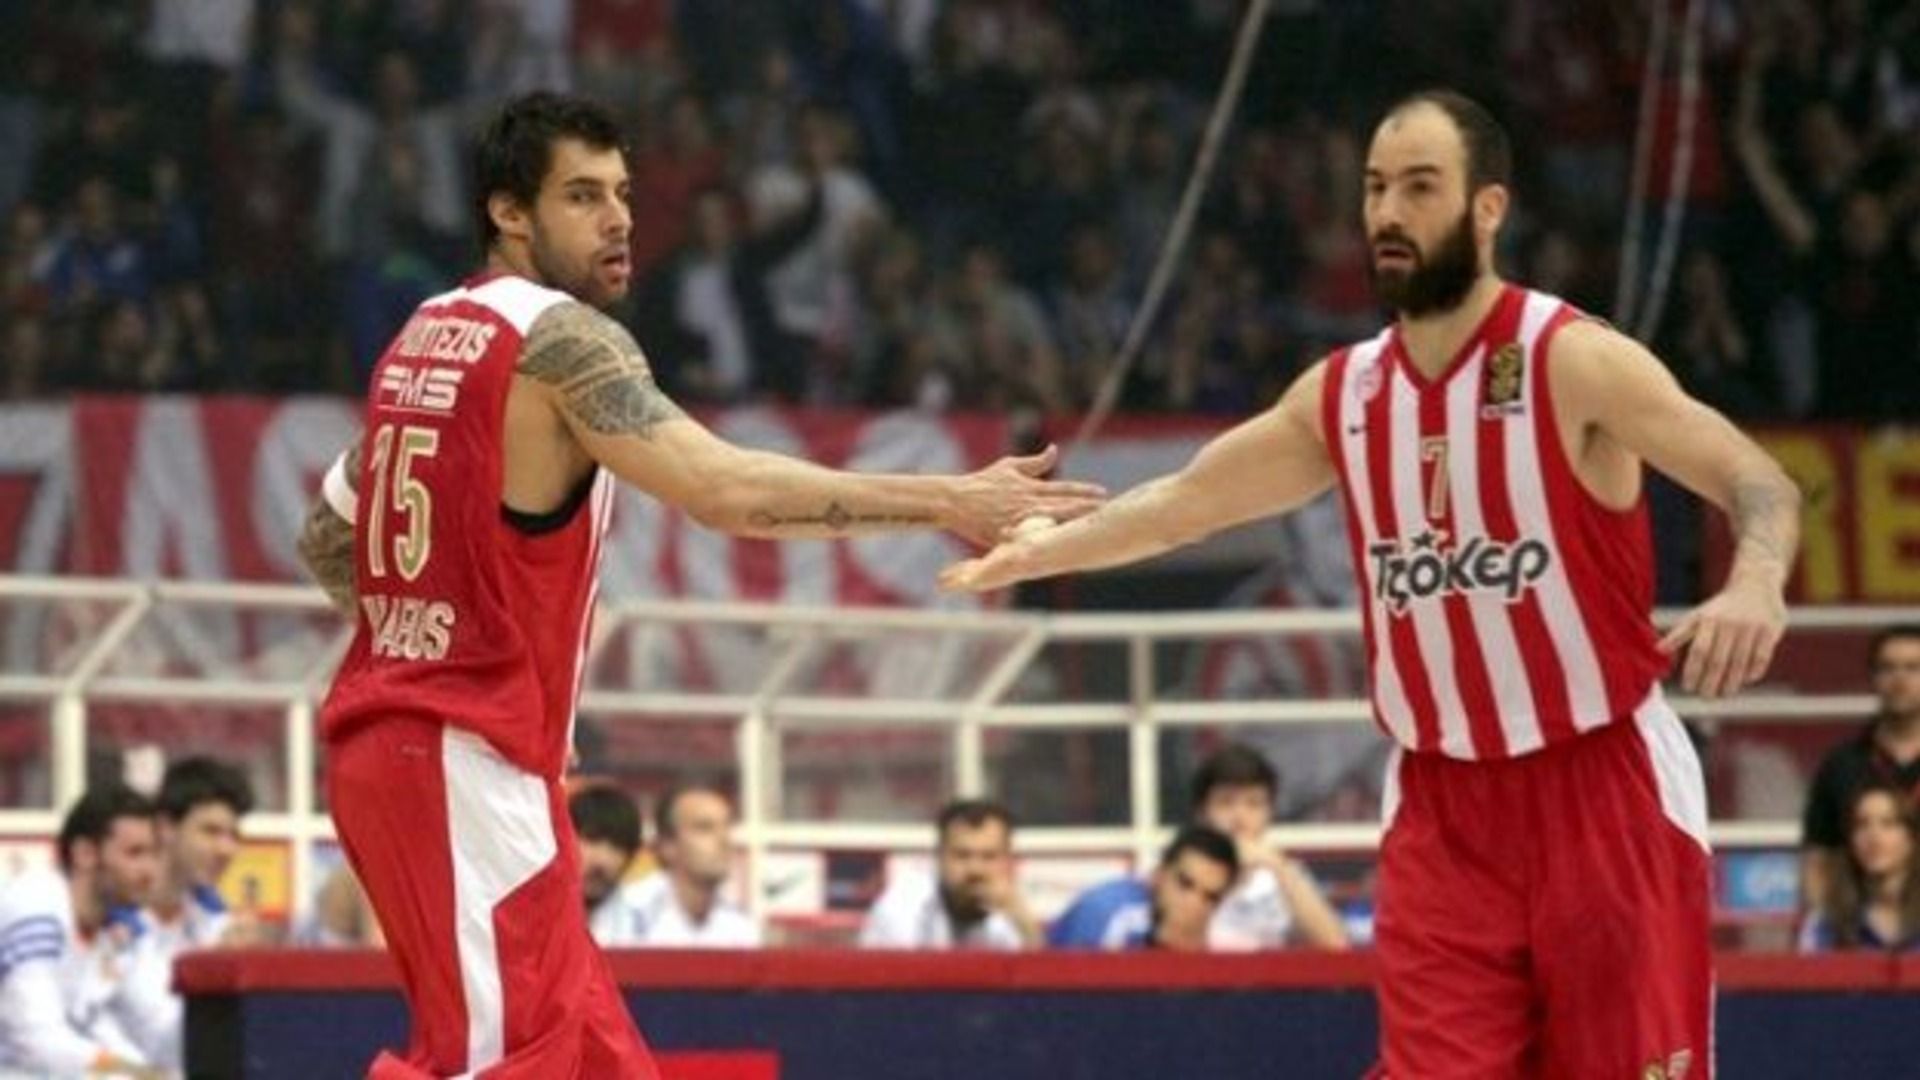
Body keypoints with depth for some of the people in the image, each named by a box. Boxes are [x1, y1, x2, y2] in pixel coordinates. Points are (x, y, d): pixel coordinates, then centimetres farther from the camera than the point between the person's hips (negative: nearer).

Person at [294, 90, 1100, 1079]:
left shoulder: (424, 340, 16)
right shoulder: (557, 339, -12)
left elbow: (326, 541, 26)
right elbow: (727, 491, -26)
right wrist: (950, 502, -26)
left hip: (388, 731, 10)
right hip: (466, 759, -10)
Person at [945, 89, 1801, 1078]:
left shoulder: (1574, 363, -12)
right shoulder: (1342, 395, 6)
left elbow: (1760, 482, -20)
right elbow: (1187, 501, 21)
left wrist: (1756, 582, -39)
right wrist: (1038, 550, 22)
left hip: (1601, 791, -4)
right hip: (1442, 809, 5)